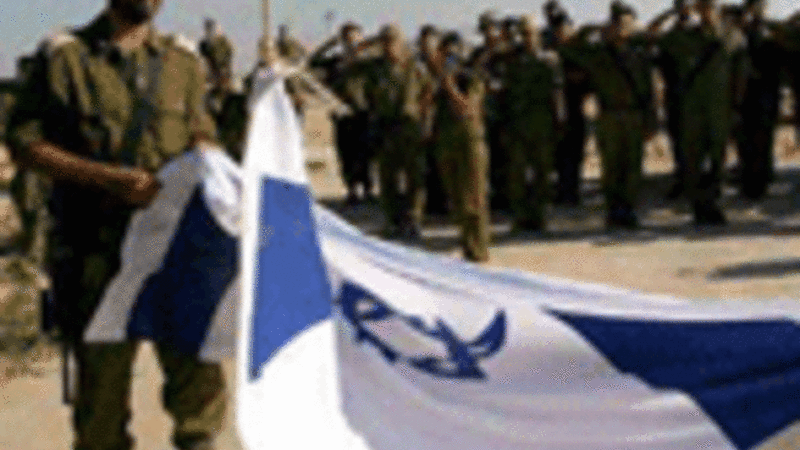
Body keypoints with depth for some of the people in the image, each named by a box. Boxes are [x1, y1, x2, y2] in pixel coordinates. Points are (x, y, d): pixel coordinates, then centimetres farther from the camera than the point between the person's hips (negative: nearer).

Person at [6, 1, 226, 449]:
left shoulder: (183, 59, 12)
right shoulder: (65, 56, 0)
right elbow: (25, 143, -5)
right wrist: (109, 177, -15)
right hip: (99, 250, -3)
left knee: (198, 365, -2)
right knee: (103, 368, 6)